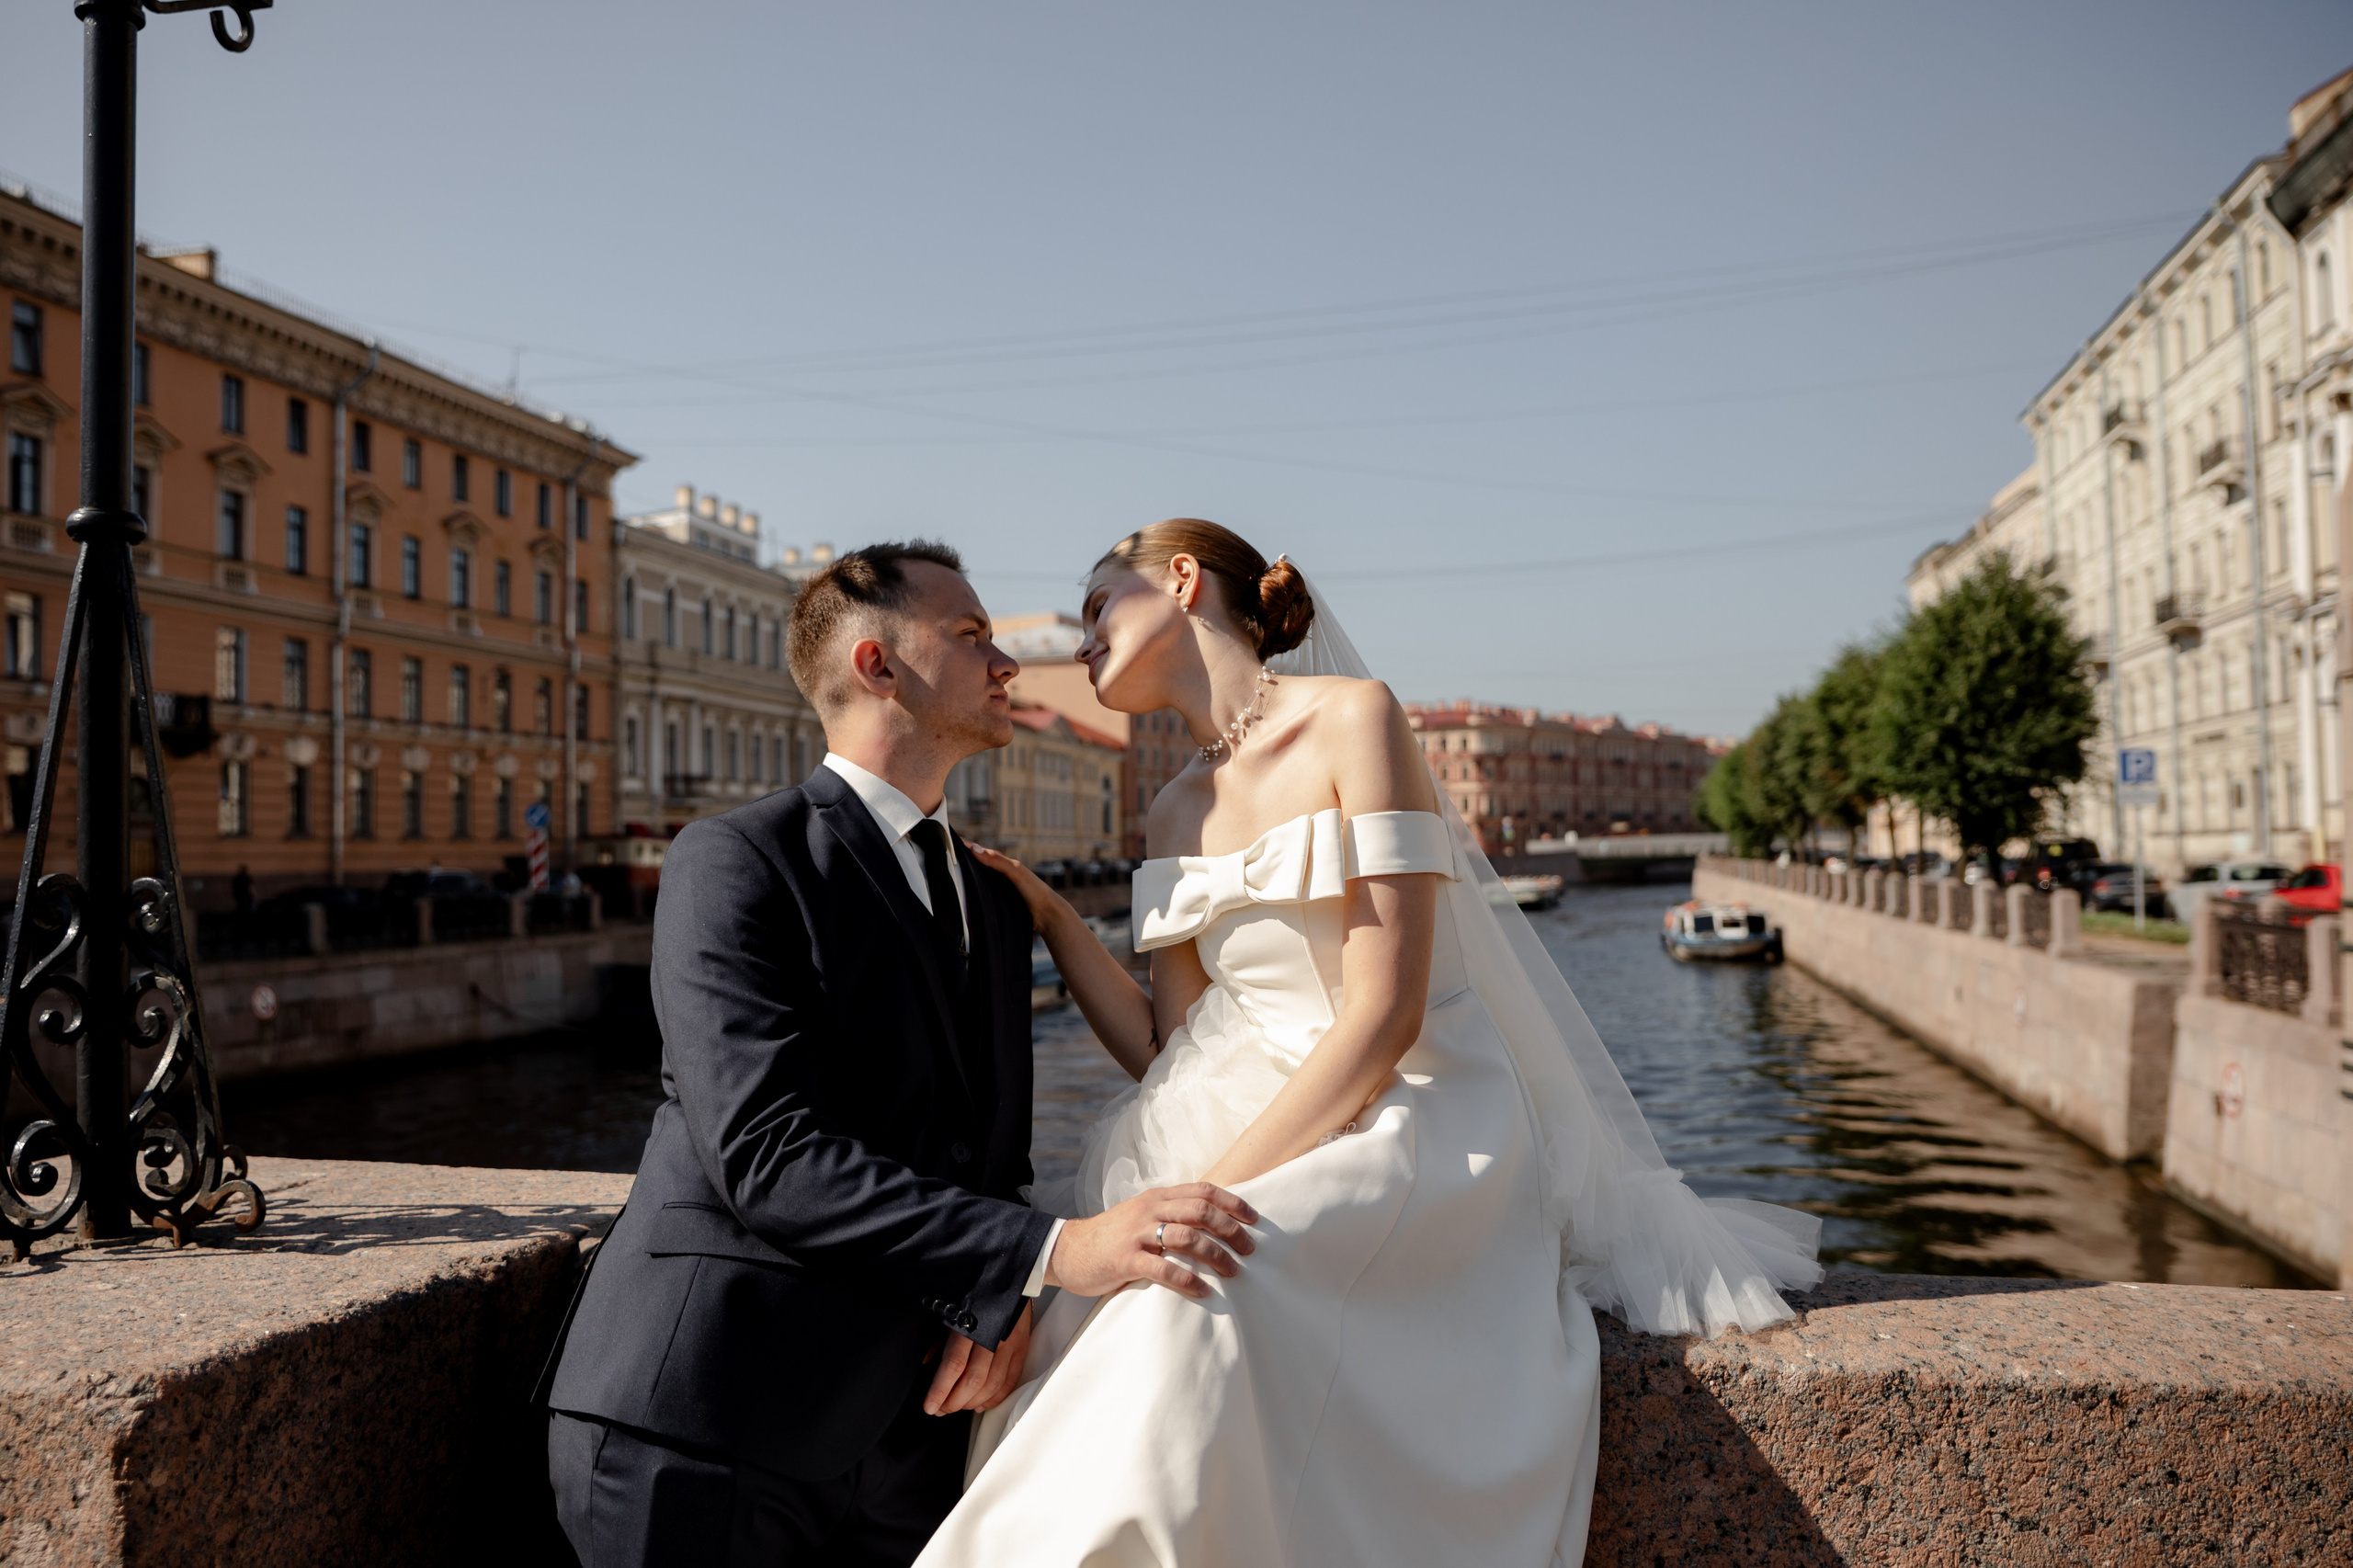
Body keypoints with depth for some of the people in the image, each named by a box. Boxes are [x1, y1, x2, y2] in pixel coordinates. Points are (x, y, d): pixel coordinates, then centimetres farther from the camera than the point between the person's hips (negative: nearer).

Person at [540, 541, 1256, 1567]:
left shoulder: (996, 905, 16)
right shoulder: (733, 863, -8)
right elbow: (766, 1157, -20)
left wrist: (1000, 1304, -7)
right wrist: (1053, 1253, -26)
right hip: (707, 1434, -6)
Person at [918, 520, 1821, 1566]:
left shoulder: (1354, 719, -8)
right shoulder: (1176, 815, 13)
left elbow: (1384, 1018, -16)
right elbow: (1168, 1054, 8)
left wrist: (1212, 1197, -21)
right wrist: (1047, 916, 5)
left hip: (1413, 1130, -6)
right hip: (1251, 1123, 6)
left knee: (1193, 1295, -33)